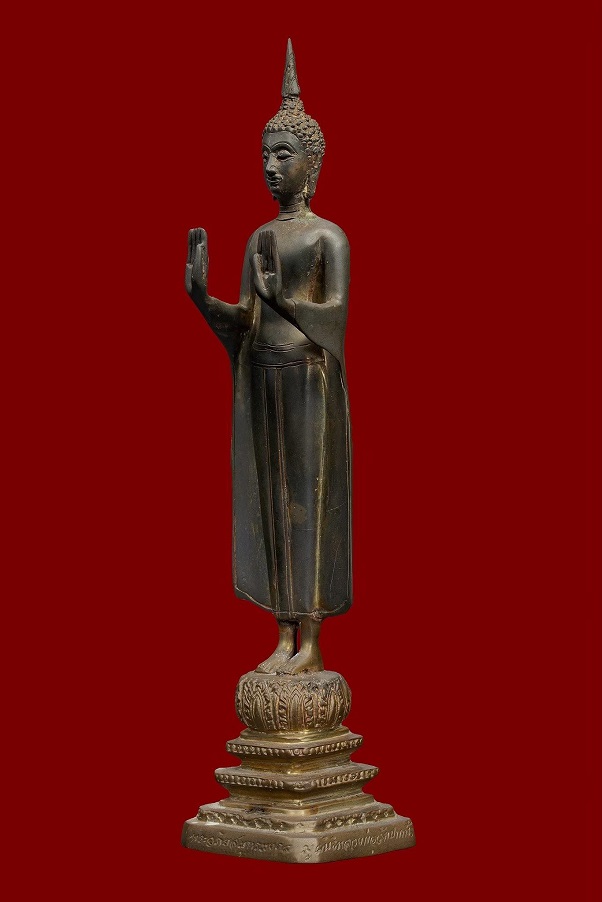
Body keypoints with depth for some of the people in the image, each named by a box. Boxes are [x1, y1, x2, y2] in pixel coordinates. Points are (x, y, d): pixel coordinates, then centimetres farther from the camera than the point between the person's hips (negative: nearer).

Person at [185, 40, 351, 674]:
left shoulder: (329, 236, -5)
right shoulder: (259, 238, 14)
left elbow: (336, 312, -14)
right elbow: (246, 321, 9)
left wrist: (281, 297, -25)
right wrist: (201, 295, -7)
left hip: (310, 380, -6)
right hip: (263, 379, 7)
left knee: (309, 501, -3)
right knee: (272, 500, 6)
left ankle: (311, 642, 4)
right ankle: (286, 639, 13)